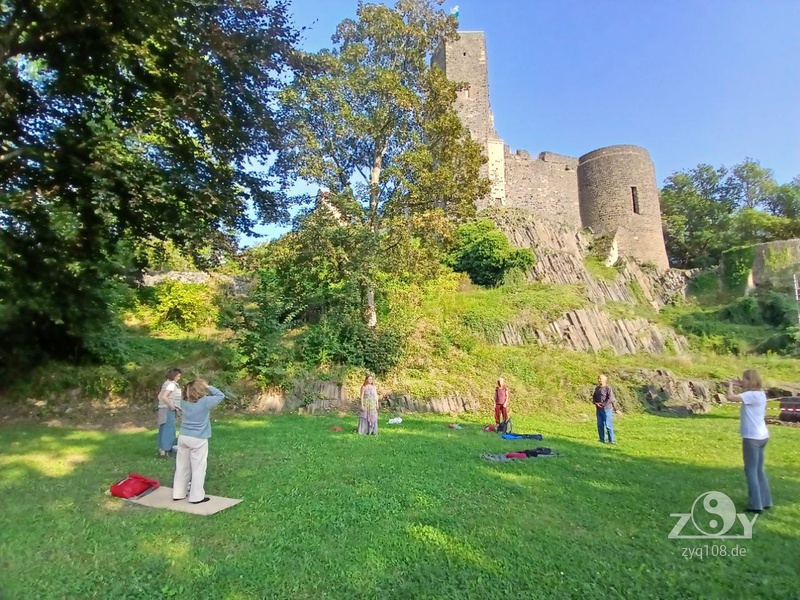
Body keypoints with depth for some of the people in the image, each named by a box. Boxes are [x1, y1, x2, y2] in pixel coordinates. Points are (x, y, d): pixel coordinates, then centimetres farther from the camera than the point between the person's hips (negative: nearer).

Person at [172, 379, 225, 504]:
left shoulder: (184, 401, 3)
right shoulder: (205, 401, -15)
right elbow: (221, 396, -5)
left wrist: (192, 387, 12)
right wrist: (209, 387, -1)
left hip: (183, 437, 6)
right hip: (198, 439, -6)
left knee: (182, 467, 16)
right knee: (198, 468, 3)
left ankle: (178, 493, 26)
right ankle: (196, 497, 9)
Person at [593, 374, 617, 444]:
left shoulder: (608, 388, -9)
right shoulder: (597, 388, 13)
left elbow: (610, 399, -16)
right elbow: (594, 397, 16)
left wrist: (602, 404, -15)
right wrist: (595, 403, -4)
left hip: (607, 409, -7)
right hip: (599, 409, 7)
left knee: (608, 425, -4)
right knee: (600, 425, 9)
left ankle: (612, 440, 6)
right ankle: (602, 440, 19)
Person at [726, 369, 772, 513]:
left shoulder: (752, 395, -19)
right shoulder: (760, 393, 8)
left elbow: (730, 397, -28)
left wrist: (730, 385, -10)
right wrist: (741, 386, 9)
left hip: (752, 438, -9)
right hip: (761, 436, 9)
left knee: (751, 471, -1)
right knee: (759, 470, 18)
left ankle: (755, 505, 3)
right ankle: (765, 501, 26)